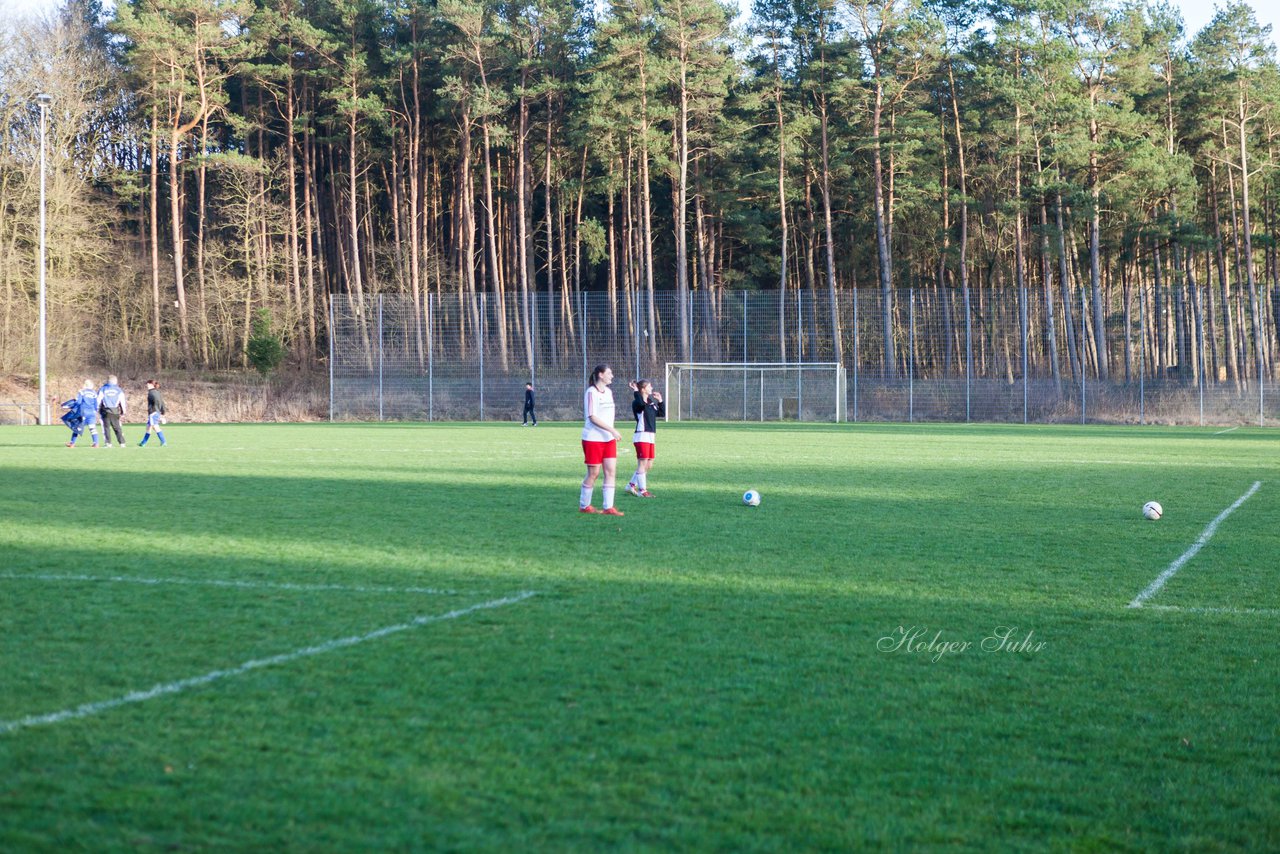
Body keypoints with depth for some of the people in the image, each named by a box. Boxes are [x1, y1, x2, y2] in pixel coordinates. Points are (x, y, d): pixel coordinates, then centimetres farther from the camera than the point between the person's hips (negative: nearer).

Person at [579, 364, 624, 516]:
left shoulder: (608, 392, 13)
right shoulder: (591, 392, -12)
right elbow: (592, 417, -19)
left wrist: (612, 433, 14)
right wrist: (612, 430, -23)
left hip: (609, 438, 7)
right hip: (593, 439, -7)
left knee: (611, 472, -2)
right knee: (593, 473, 0)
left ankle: (608, 507, -2)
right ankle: (584, 506, 16)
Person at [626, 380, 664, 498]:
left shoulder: (652, 403, 17)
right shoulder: (637, 403, -10)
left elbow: (661, 413, 23)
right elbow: (641, 403, -33)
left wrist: (660, 401, 15)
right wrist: (636, 392, -22)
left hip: (650, 437, 9)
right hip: (642, 436, -9)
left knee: (649, 464, 12)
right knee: (643, 463, -7)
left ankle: (631, 485, 22)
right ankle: (642, 491, -4)